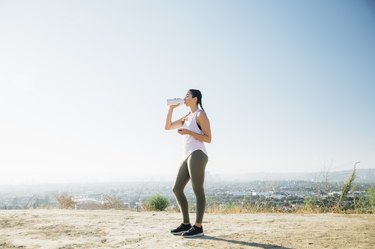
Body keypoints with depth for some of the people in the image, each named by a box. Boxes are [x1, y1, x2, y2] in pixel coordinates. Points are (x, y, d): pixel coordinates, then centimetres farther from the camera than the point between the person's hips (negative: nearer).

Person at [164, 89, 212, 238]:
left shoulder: (201, 114, -1)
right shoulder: (187, 118, 24)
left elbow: (208, 138, -7)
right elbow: (168, 127, 23)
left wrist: (188, 132, -15)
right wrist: (171, 108, 16)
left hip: (197, 155, -9)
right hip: (188, 156, 9)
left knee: (198, 190, -8)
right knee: (177, 189, 7)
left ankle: (198, 227, -4)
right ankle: (186, 224, 14)